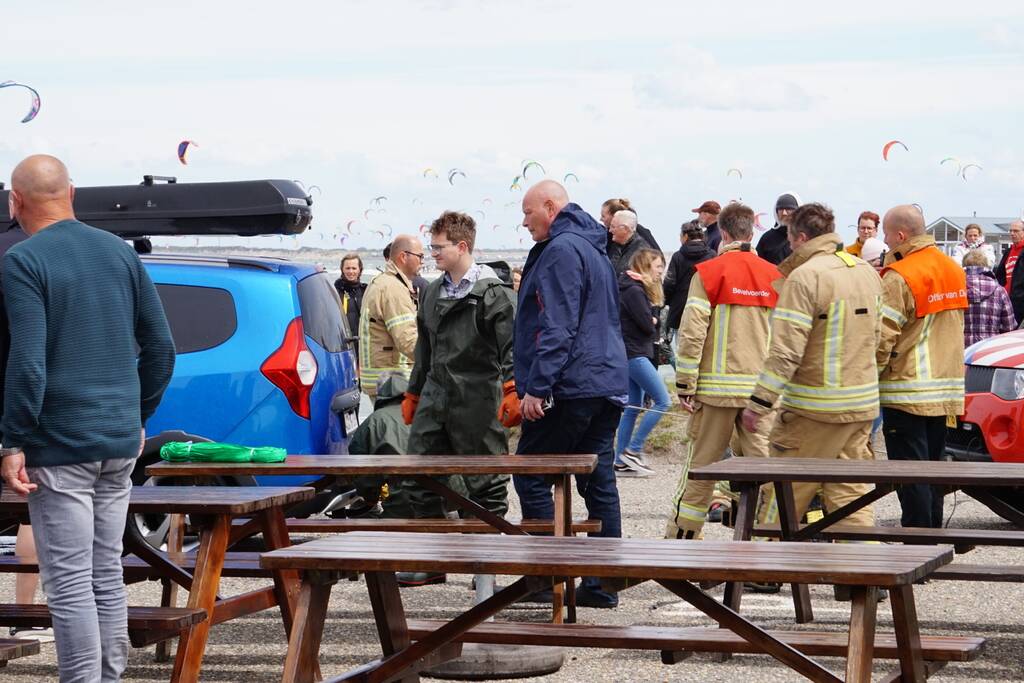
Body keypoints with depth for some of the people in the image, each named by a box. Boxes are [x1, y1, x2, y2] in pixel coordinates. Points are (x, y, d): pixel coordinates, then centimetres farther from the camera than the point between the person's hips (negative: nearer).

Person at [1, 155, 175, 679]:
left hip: (60, 446, -6)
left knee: (69, 582, -3)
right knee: (108, 575, 13)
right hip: (120, 444, 6)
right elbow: (160, 347, 12)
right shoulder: (120, 251, 10)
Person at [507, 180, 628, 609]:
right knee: (599, 482, 8)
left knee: (530, 475, -1)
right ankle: (602, 584, 9)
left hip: (571, 387, -10)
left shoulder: (561, 250, -11)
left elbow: (557, 328, -19)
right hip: (608, 384, 10)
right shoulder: (593, 250, 20)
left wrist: (536, 387, -19)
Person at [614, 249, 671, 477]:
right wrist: (652, 323, 2)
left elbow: (651, 321, 17)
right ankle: (633, 451, -10)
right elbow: (647, 325, -18)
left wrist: (650, 322, -3)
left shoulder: (635, 289, 17)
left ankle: (622, 462, 9)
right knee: (663, 401, -11)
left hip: (631, 355, 10)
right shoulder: (634, 291, -15)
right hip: (634, 354, -10)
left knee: (633, 408, 10)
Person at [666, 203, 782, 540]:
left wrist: (685, 386, -4)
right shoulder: (774, 276, 8)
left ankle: (680, 538, 13)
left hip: (718, 385, -2)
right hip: (762, 388, 2)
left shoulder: (709, 272, -3)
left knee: (700, 465, 5)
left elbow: (692, 333, -8)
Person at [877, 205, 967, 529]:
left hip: (907, 390, -8)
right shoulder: (954, 270, 12)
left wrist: (870, 375, -5)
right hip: (946, 389, 8)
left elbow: (882, 337, -16)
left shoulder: (899, 277, -15)